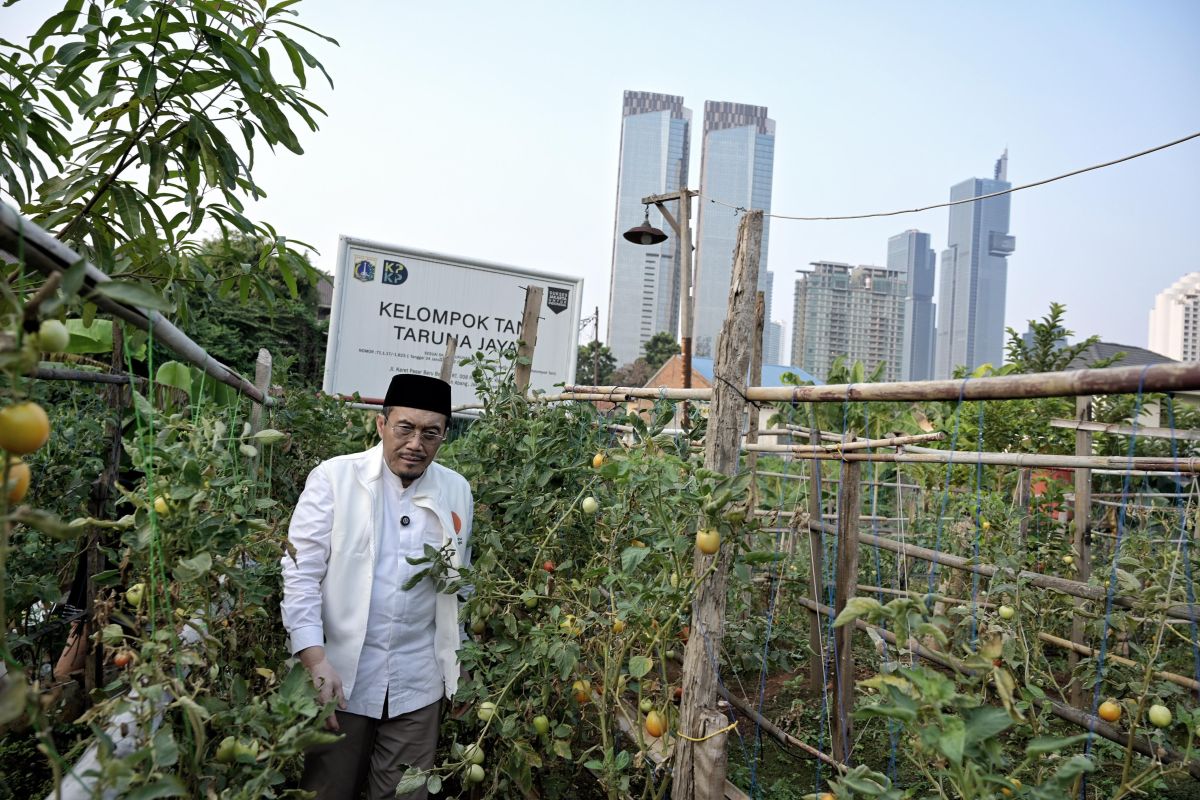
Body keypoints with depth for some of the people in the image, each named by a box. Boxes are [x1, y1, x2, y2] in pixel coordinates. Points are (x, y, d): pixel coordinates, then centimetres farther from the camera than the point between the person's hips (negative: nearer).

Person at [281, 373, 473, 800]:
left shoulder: (457, 491, 3)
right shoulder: (334, 477, -7)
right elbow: (300, 572, -8)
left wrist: (458, 663, 14)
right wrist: (315, 661, -16)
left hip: (418, 682, 2)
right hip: (340, 674, -2)